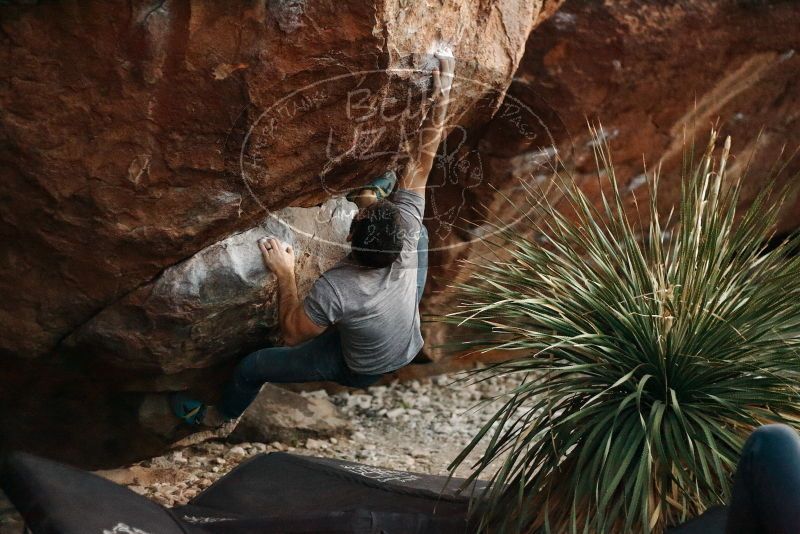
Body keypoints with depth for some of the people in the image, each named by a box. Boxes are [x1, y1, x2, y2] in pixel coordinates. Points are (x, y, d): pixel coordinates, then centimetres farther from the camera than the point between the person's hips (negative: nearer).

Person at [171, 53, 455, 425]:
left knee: (251, 367, 13)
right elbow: (421, 163, -26)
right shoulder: (408, 237, -33)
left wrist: (284, 274, -21)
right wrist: (441, 99, -29)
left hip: (361, 370, -3)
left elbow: (292, 335, -26)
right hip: (408, 348, 4)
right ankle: (373, 198, 40)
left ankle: (221, 415, 43)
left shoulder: (335, 289, -43)